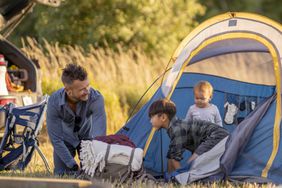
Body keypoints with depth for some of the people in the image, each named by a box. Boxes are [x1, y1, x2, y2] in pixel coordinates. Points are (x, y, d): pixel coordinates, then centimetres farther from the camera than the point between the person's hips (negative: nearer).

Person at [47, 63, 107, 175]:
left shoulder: (96, 98, -37)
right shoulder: (54, 102, -33)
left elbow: (99, 134, -38)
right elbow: (56, 138, -26)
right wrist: (73, 166, -27)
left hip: (87, 137, 0)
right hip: (65, 139, 0)